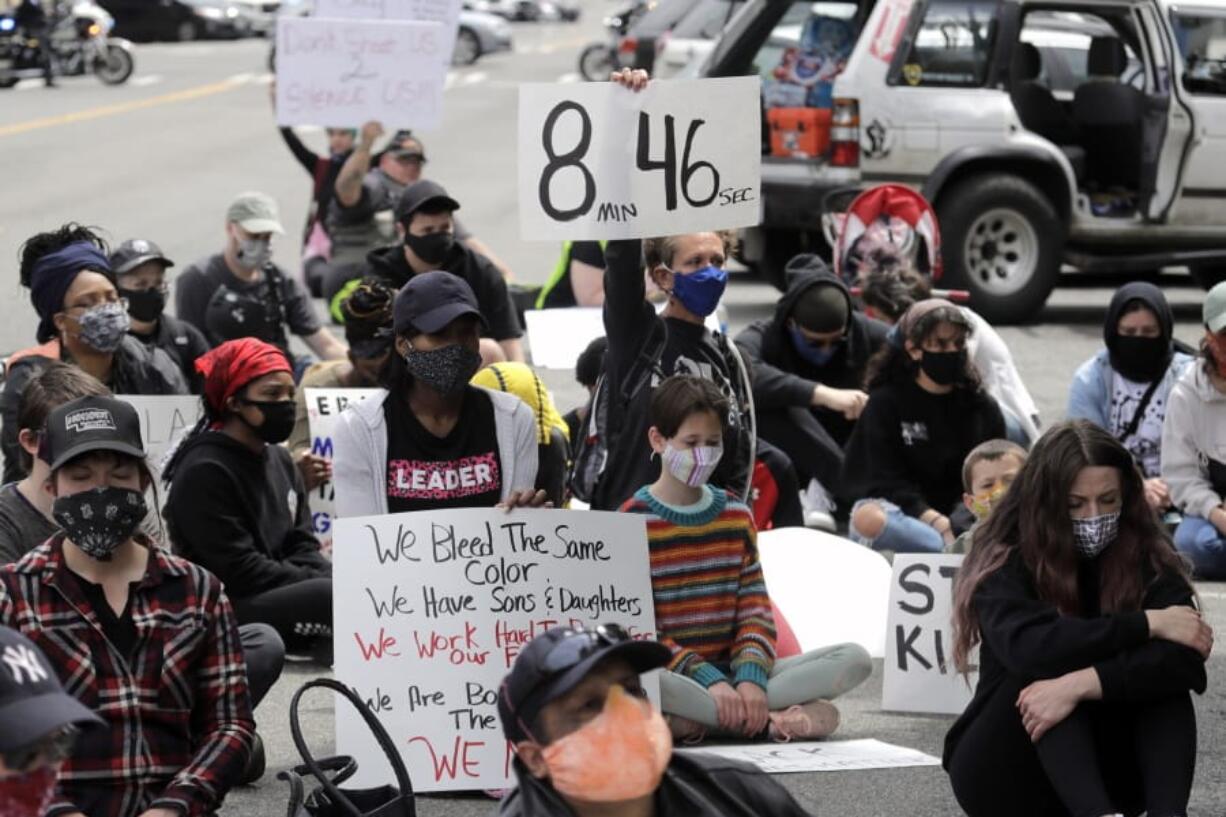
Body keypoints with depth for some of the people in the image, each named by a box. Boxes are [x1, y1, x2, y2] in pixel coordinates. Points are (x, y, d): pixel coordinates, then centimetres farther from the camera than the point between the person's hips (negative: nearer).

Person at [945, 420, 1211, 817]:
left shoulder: (1147, 558, -7)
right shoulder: (1005, 565, -12)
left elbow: (1186, 657, -24)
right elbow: (1029, 649, -33)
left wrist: (1081, 685, -38)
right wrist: (1147, 624, -27)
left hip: (1105, 776, 2)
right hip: (1004, 777, -2)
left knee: (1159, 672, -24)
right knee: (1050, 666, -30)